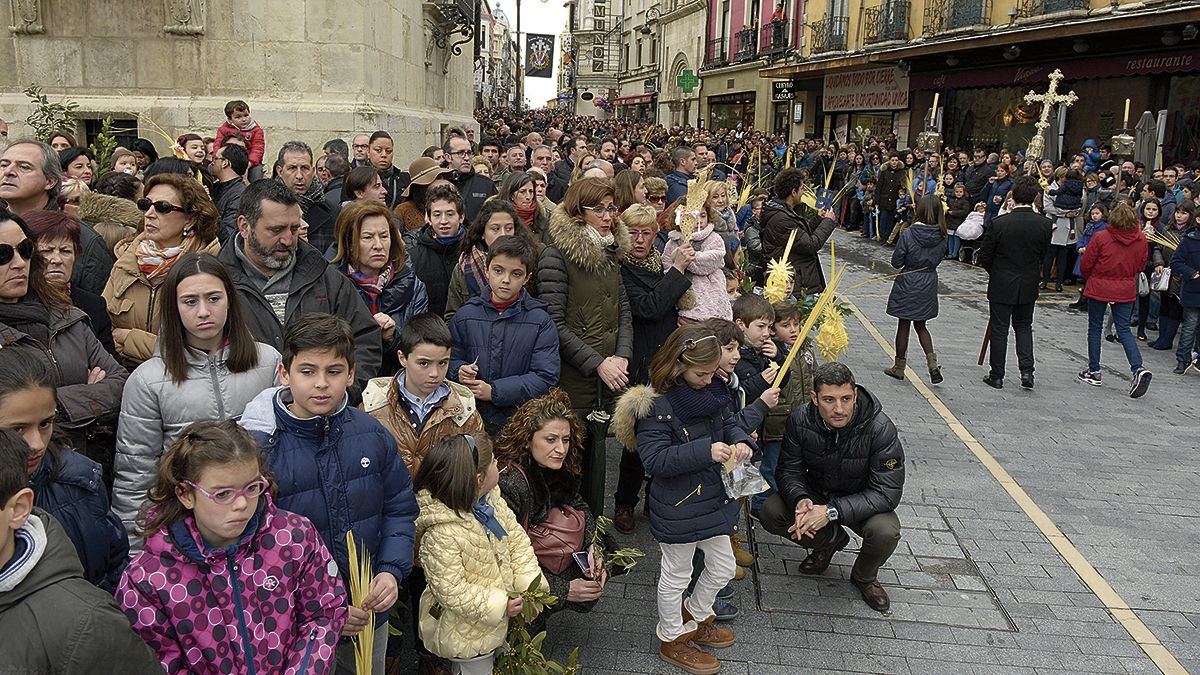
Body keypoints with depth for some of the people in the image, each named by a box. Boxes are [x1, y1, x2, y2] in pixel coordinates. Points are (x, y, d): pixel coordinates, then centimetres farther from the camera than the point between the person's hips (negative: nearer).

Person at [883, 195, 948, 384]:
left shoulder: (908, 235, -18)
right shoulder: (941, 237, -5)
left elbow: (896, 262, -12)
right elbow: (938, 259, 7)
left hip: (908, 285, -4)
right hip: (929, 285, 4)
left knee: (903, 326, 10)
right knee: (921, 326, 18)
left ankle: (899, 367, 20)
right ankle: (933, 363, 3)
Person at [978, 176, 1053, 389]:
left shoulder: (999, 223, -18)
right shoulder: (1045, 224, -9)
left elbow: (984, 256, -9)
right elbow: (1043, 255, 2)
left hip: (1001, 286, -3)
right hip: (1029, 286, 3)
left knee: (999, 330, 7)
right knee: (1024, 326, 20)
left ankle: (997, 376, 14)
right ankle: (1027, 370, 8)